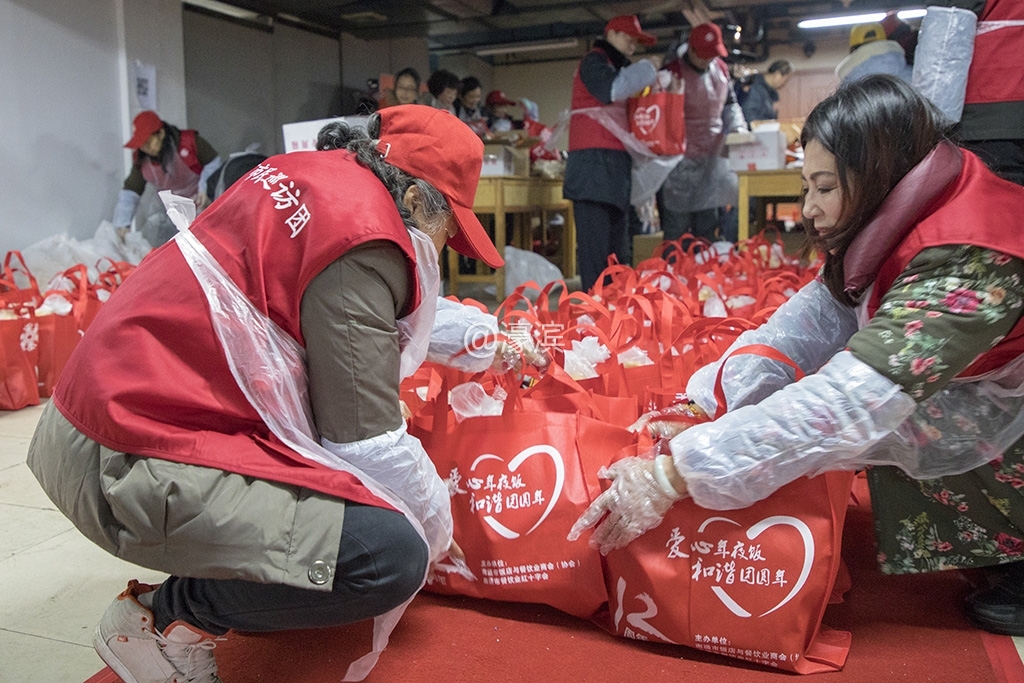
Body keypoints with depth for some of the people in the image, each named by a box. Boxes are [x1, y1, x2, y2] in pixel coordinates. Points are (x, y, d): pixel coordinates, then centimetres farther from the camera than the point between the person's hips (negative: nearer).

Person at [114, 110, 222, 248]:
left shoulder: (189, 141, -14)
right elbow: (130, 192, 1)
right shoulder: (141, 159, 0)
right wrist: (121, 225, -10)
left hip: (200, 203, -4)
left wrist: (205, 189, -21)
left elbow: (214, 163, -5)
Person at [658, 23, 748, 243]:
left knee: (708, 229, 13)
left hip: (713, 158, 6)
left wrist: (738, 129, 4)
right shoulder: (673, 73, -11)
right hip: (681, 164, -6)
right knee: (677, 232, -3)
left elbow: (730, 105, 22)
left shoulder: (720, 69, 9)